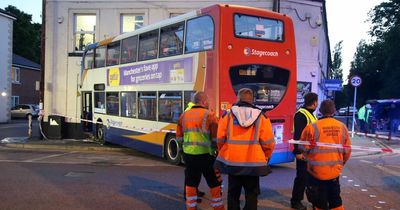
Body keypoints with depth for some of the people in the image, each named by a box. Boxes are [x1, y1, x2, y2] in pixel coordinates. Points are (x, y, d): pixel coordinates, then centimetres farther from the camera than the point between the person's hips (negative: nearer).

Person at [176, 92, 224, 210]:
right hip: (205, 155, -5)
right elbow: (216, 137, -9)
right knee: (214, 183, 9)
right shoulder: (209, 115, -8)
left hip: (188, 155, 5)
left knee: (190, 183, 14)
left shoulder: (184, 115, 8)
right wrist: (216, 148, 7)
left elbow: (179, 138, 12)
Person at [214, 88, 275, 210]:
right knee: (251, 195, 11)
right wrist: (265, 158, 11)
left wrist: (224, 153, 17)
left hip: (231, 161, 1)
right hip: (254, 163, -1)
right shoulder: (261, 117, -3)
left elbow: (220, 140, -3)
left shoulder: (227, 116, -2)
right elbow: (268, 143, -6)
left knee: (233, 194, 16)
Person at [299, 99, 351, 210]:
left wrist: (308, 157, 15)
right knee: (335, 199, 22)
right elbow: (347, 150, 5)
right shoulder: (342, 127, -4)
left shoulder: (312, 127, -17)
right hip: (335, 170, 4)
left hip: (317, 171, -3)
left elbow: (304, 148, -8)